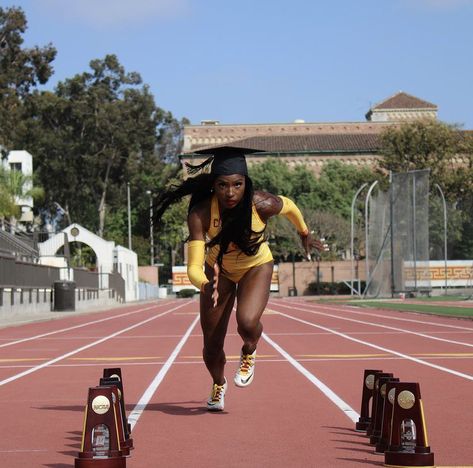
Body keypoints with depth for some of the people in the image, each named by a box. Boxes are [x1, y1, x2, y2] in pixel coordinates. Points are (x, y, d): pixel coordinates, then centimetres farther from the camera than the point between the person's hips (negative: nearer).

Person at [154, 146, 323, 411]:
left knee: (247, 323, -30)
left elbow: (290, 207, -7)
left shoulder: (262, 204, -32)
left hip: (256, 267, -1)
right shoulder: (200, 215, -33)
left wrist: (305, 235, 11)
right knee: (212, 346, 5)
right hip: (218, 271, 1)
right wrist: (206, 286, -59)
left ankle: (250, 352, 9)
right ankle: (218, 385, 41)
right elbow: (194, 267, -37)